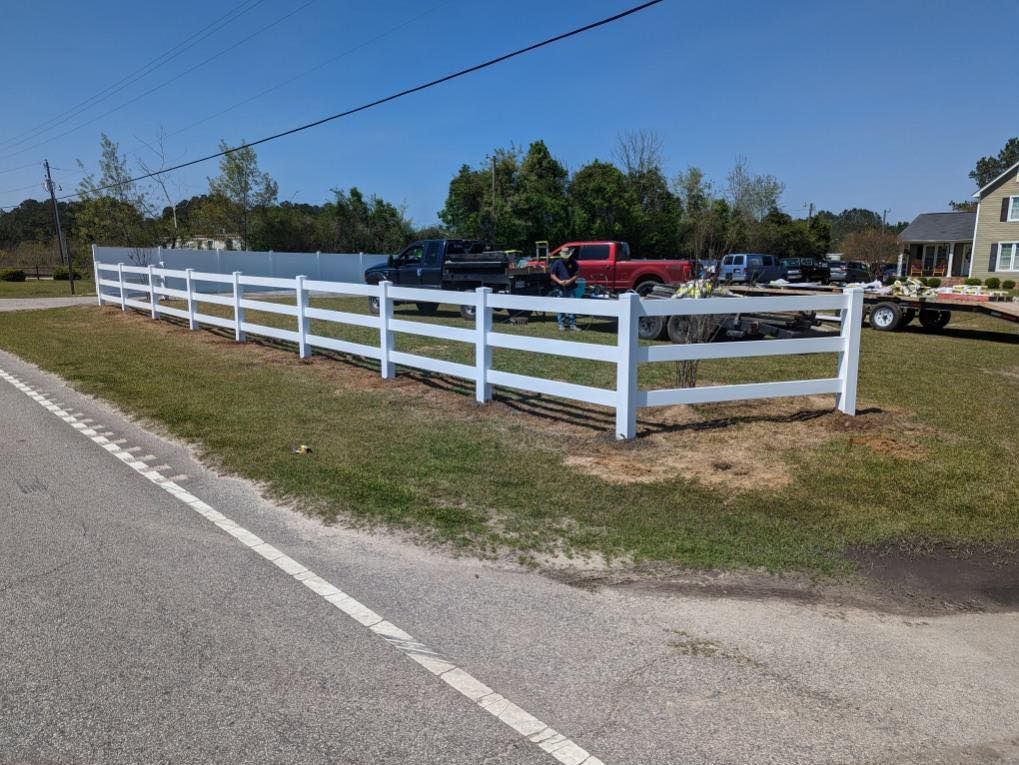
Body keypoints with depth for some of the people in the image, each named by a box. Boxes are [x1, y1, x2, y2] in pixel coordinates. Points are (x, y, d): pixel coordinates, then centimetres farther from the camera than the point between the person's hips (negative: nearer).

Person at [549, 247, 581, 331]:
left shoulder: (574, 263, 3)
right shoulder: (557, 263, 1)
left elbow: (577, 274, 4)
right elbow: (552, 275, 2)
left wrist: (570, 280, -13)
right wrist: (559, 281, -14)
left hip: (571, 288, 1)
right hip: (560, 288, -1)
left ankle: (572, 324, 7)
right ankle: (561, 325, 9)